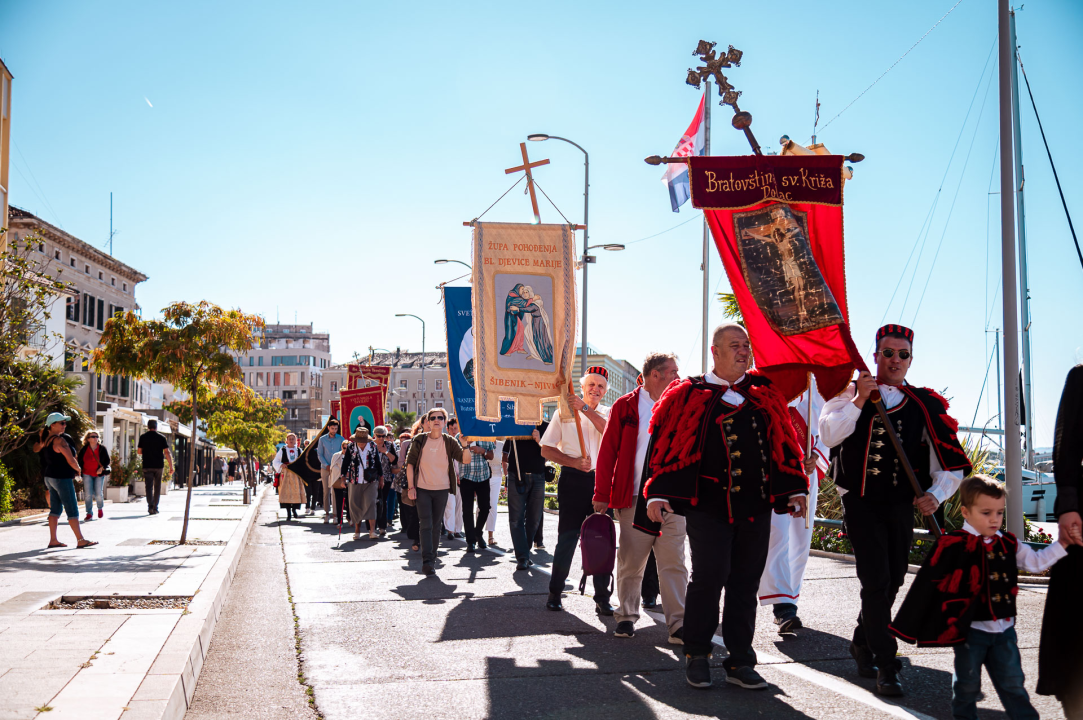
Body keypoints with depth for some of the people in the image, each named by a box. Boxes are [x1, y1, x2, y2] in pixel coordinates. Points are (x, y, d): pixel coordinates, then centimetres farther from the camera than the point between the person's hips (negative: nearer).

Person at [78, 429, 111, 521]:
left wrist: (102, 468, -15)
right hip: (87, 474, 1)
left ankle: (100, 508, 28)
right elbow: (80, 461, 8)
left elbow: (107, 461, 0)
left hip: (99, 475, -1)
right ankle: (89, 514, 4)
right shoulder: (84, 449, 0)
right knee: (88, 495, -3)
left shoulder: (102, 448, -2)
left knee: (98, 494, -2)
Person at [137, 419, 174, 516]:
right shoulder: (161, 437, -1)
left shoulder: (143, 437, 1)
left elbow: (139, 451, 6)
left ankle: (150, 506, -19)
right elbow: (167, 452, -6)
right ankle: (155, 508, 15)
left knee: (149, 486, -1)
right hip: (159, 465, 0)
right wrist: (171, 466, -5)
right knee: (157, 487, 11)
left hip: (147, 465, 0)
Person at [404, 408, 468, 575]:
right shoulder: (420, 440, 0)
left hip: (442, 489, 2)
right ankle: (427, 561, -14)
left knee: (436, 525, 8)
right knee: (426, 525, -10)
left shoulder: (449, 441, 3)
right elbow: (410, 463, 2)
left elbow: (465, 459, -5)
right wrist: (410, 486, -4)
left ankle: (432, 559, 18)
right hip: (422, 489, -2)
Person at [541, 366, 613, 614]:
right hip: (572, 480, -2)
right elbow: (546, 449, 4)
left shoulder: (608, 413, 11)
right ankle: (554, 593, 14)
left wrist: (585, 408, -20)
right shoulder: (564, 412, 7)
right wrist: (574, 462, -9)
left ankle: (602, 599, 7)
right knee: (567, 537, 0)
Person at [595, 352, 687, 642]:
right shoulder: (626, 407, 3)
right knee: (630, 563, 5)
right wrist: (602, 495, -1)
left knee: (674, 563, -2)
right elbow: (608, 452, 3)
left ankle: (678, 624, 0)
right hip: (635, 499, -2)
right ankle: (626, 617, 20)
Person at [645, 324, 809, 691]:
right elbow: (664, 444, -1)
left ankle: (740, 662, 17)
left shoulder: (766, 395, 13)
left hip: (755, 505, 4)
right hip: (707, 505, -4)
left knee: (745, 582, 7)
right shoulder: (687, 395, 2)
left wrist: (795, 488, 9)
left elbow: (784, 444, 16)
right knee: (709, 576, -8)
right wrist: (657, 494, -8)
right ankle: (697, 656, 11)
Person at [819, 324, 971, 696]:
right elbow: (828, 435, -17)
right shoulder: (852, 393, -1)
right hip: (861, 502, -3)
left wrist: (935, 494, -16)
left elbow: (950, 461, 1)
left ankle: (863, 642, 37)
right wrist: (860, 400, -20)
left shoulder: (923, 404, 3)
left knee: (893, 580, 13)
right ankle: (886, 666, -2)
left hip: (902, 504, 4)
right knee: (877, 580, -10)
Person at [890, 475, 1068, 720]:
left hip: (1004, 628, 4)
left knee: (1012, 682, 12)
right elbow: (928, 585, -13)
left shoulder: (1008, 545, 3)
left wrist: (1061, 544, 1)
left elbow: (1036, 562, 13)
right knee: (968, 682, 12)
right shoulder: (952, 546, -15)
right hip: (970, 628, -4)